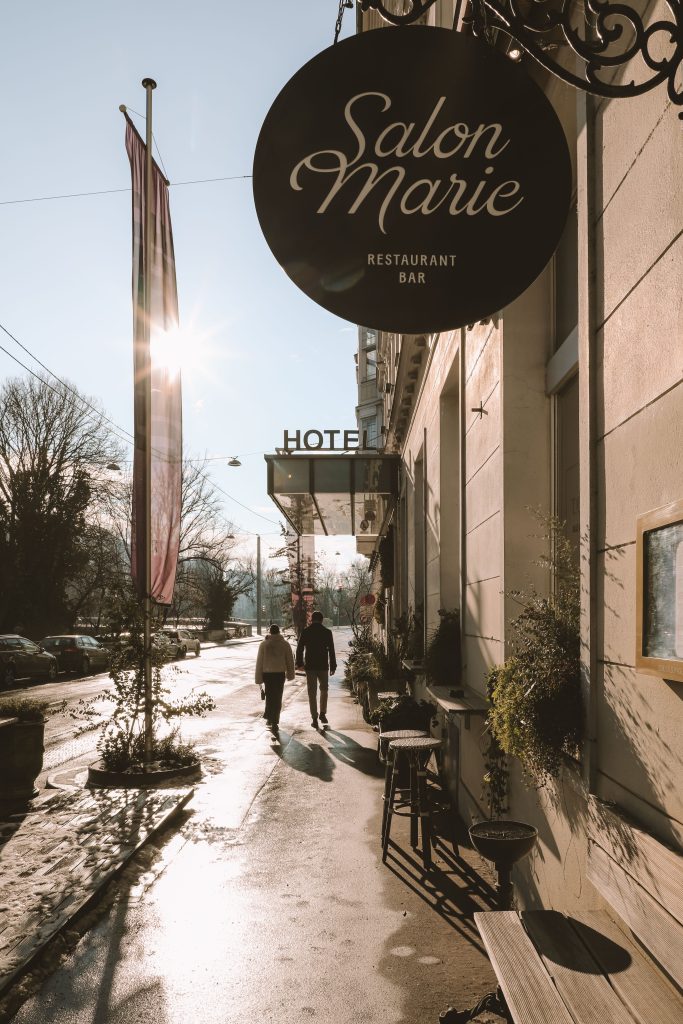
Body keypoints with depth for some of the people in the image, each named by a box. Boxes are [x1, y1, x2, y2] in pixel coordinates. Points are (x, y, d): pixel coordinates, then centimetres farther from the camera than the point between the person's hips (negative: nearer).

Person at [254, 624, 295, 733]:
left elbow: (259, 662, -1)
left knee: (269, 696, 18)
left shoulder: (263, 644, -2)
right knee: (277, 698, 3)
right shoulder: (285, 644, -2)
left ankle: (269, 718, 23)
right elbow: (290, 660, 3)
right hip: (280, 674, -1)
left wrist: (258, 678, 3)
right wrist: (290, 674, 17)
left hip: (267, 674, 1)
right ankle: (274, 722, -1)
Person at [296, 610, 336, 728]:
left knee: (312, 692, 4)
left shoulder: (305, 632, 0)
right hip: (323, 666, 0)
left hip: (310, 666, 0)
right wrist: (333, 666, 4)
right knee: (324, 690, 18)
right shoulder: (327, 632, -2)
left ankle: (314, 718, 2)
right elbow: (331, 651, -2)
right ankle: (323, 713, 11)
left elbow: (299, 649, 0)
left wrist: (299, 663, 10)